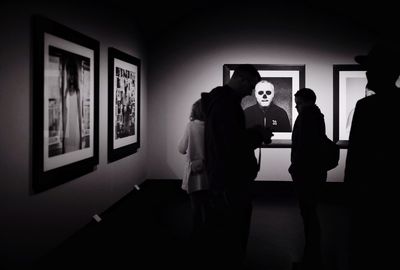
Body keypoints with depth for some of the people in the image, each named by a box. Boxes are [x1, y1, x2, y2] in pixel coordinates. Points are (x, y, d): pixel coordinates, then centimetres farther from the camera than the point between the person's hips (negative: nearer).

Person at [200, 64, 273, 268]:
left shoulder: (223, 100, 16)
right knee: (231, 236, -2)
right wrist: (259, 134, -8)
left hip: (229, 178, 11)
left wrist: (255, 134, 7)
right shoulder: (225, 102, -18)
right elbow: (234, 142, -25)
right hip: (229, 181, -11)